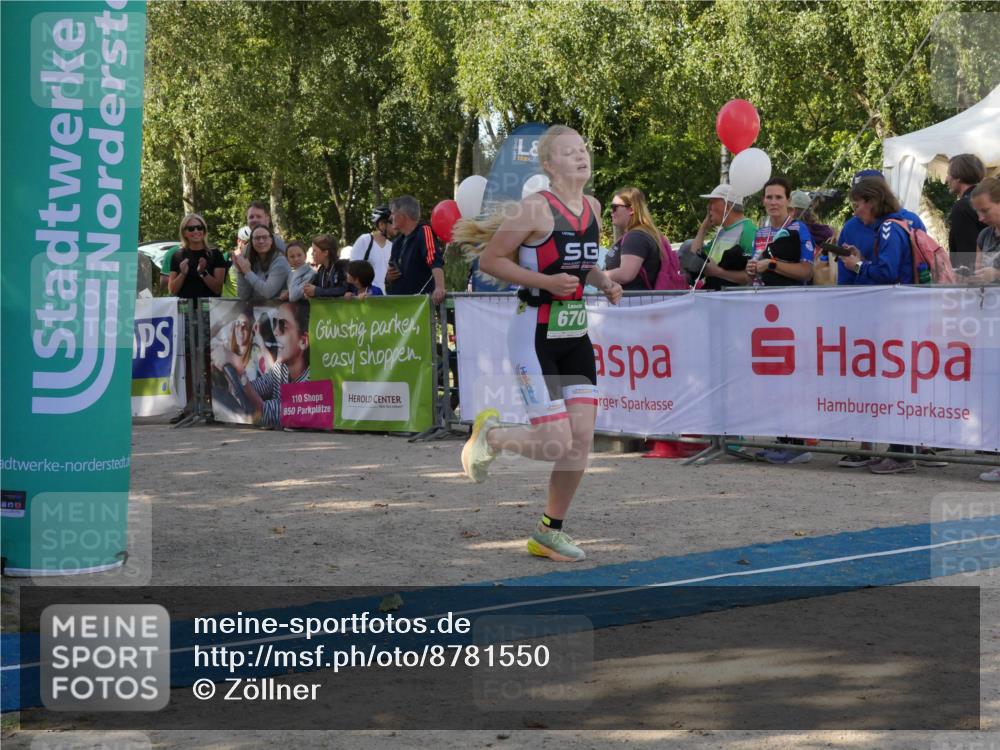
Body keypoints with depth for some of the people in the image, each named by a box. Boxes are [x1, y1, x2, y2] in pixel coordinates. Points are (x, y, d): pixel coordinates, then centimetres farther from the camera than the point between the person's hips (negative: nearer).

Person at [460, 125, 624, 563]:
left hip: (576, 334, 7)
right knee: (557, 442, -10)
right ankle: (490, 435, 20)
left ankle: (549, 533, 16)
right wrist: (545, 282, -20)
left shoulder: (593, 208, 8)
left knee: (582, 439, 1)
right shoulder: (536, 209, -15)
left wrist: (604, 283, 4)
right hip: (536, 334, -7)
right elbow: (490, 260, -11)